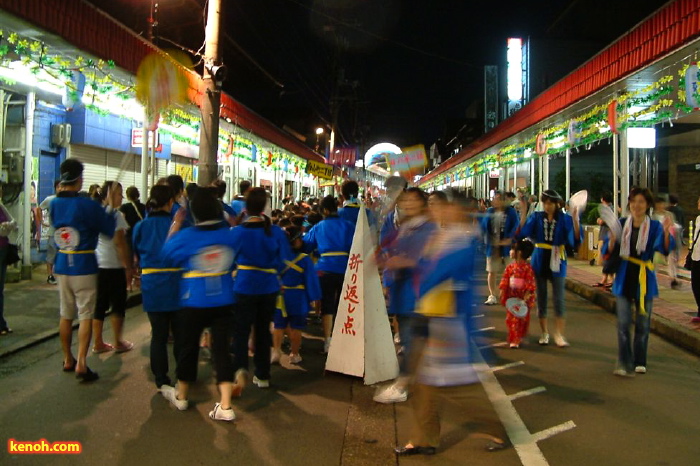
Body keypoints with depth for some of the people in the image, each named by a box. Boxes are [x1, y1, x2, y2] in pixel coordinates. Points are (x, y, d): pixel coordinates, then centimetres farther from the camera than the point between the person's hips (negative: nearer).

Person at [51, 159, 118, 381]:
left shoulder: (55, 203, 3)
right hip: (84, 266, -6)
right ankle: (81, 365, -5)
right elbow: (109, 230, -8)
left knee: (66, 314, 14)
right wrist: (110, 206, 4)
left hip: (62, 265, 6)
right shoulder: (87, 204, -14)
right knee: (86, 315, -2)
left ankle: (67, 359, 26)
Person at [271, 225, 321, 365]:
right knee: (296, 328, 7)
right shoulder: (305, 259, -13)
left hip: (280, 298, 3)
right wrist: (313, 298, -2)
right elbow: (311, 280, -10)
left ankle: (276, 350, 3)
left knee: (279, 326, 12)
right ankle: (294, 354, 15)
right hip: (298, 299, -2)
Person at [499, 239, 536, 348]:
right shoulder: (510, 267, 2)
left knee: (522, 319, 10)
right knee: (511, 318, 4)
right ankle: (513, 340, 12)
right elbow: (505, 280, 4)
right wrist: (502, 290, -3)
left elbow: (530, 282, -15)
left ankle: (519, 337, 25)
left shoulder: (527, 268, -14)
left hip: (523, 298, -4)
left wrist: (527, 294, -21)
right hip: (511, 297, 4)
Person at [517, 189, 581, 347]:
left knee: (559, 300, -1)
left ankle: (559, 334, 9)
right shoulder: (536, 218, -1)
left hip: (557, 263, -2)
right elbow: (520, 234, -12)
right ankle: (544, 333, 23)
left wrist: (575, 221, -29)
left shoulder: (564, 219, -6)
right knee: (541, 299, 10)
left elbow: (575, 240, -15)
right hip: (539, 263, 2)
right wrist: (523, 214, -24)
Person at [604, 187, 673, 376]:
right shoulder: (621, 224, 1)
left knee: (642, 324, 10)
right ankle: (624, 364, -1)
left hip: (644, 279, -1)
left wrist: (666, 232, -38)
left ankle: (639, 362, 25)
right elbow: (609, 252, 0)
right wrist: (612, 239, -20)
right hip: (624, 278, 1)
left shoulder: (654, 226, -4)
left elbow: (664, 249, -20)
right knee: (623, 323, -4)